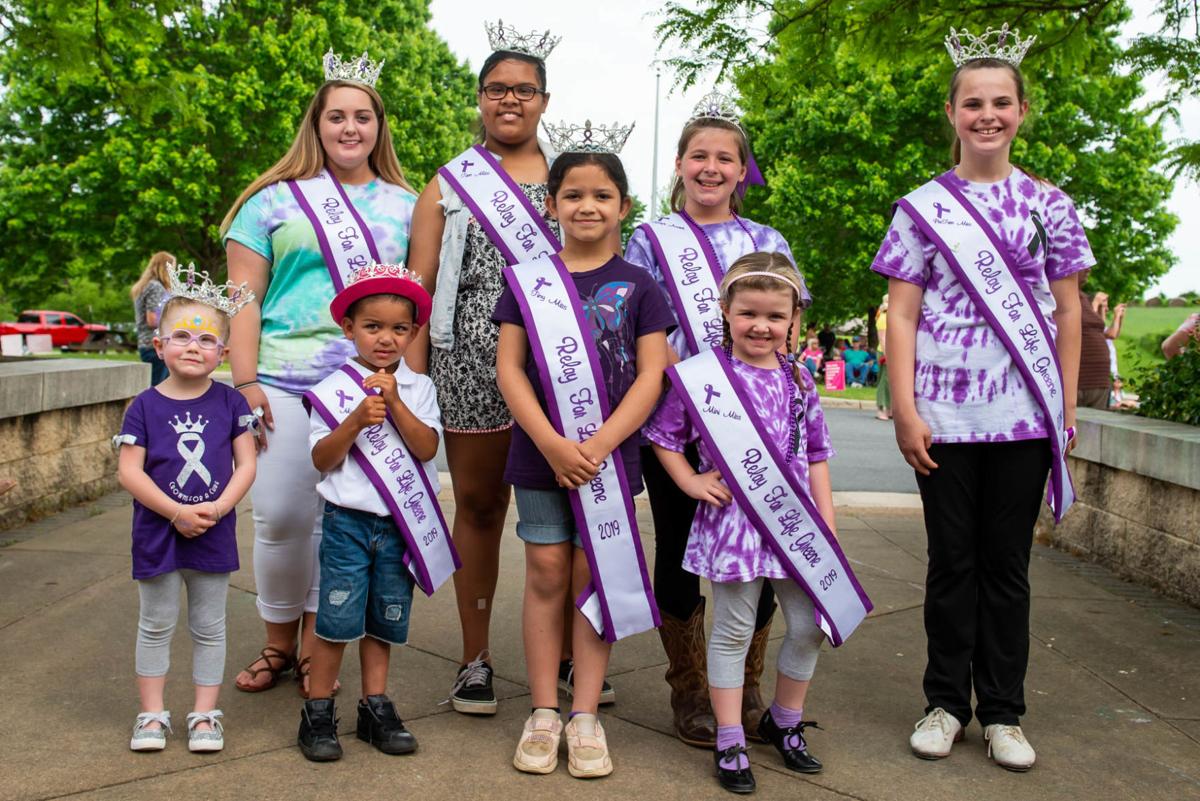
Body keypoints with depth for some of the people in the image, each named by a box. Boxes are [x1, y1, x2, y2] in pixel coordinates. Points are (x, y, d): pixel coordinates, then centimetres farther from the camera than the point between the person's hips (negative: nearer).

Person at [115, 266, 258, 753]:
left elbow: (247, 464, -4)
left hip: (214, 534, 1)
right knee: (156, 625, 12)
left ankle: (205, 714, 23)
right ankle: (152, 713, 25)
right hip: (157, 533, 0)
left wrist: (217, 508, -18)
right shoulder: (145, 407, -6)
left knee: (209, 627, 11)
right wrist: (176, 512, -18)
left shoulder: (230, 403, -3)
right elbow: (128, 471, -10)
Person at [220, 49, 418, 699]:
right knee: (280, 517, -1)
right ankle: (278, 644, 20)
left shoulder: (405, 206, 13)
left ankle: (315, 649, 19)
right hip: (284, 382, -1)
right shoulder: (275, 201, 8)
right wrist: (245, 382, -5)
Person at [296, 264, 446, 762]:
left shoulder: (418, 388, 4)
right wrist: (357, 420, -20)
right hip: (348, 520, -2)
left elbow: (426, 448, -9)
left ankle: (375, 707, 23)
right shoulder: (333, 390, -2)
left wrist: (395, 403, -17)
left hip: (400, 523, 2)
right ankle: (318, 712, 12)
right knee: (338, 618, -1)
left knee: (385, 619, 12)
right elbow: (322, 460, -7)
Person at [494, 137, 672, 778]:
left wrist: (598, 444, -15)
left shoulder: (637, 285, 3)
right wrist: (552, 443, -15)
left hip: (609, 455, 0)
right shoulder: (528, 280, 4)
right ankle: (544, 712, 15)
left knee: (593, 576, 5)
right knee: (547, 573, 5)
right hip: (539, 452, 1)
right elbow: (509, 367, -2)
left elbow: (651, 376, -3)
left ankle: (585, 716, 14)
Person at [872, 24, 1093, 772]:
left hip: (1025, 414, 1)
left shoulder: (1049, 204, 7)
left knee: (1007, 563, 9)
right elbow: (902, 315, 0)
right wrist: (904, 411, -7)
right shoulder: (921, 208, 3)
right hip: (944, 415, -1)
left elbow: (1067, 311, 8)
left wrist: (1068, 407, 3)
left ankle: (1003, 711, 21)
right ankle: (946, 702, 22)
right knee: (953, 561, 8)